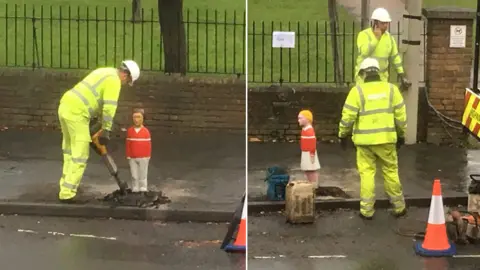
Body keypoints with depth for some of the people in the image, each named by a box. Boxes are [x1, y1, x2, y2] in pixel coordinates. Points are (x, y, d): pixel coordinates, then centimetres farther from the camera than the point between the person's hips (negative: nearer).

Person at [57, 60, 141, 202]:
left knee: (70, 152, 20)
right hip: (77, 113, -10)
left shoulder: (105, 72, 24)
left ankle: (65, 189, 24)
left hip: (65, 106, 10)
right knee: (80, 156, -4)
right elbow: (109, 107, -16)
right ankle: (67, 194, -4)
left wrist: (102, 126, 29)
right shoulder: (114, 80, -7)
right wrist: (106, 130, -9)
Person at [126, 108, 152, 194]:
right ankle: (135, 190, 13)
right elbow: (128, 144, 3)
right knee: (134, 176, 7)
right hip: (132, 158, 2)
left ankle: (143, 191, 11)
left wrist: (148, 156, -4)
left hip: (143, 158, -2)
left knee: (143, 176, 5)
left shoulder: (146, 131, -6)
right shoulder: (130, 131, 0)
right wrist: (128, 156, 1)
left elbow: (148, 145, -3)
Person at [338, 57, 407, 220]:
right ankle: (399, 207, 20)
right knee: (391, 172, 13)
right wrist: (401, 135, 15)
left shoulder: (358, 91, -6)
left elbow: (348, 116, -7)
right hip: (386, 139, 2)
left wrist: (343, 135, 6)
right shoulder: (391, 89, 1)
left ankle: (367, 210, 8)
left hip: (365, 140, -2)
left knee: (367, 173, 7)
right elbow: (400, 115, 3)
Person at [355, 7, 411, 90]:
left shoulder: (389, 37, 2)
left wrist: (402, 75, 7)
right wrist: (376, 38, -30)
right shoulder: (363, 35, -14)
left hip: (381, 77, 5)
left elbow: (395, 57, 10)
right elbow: (364, 53, -30)